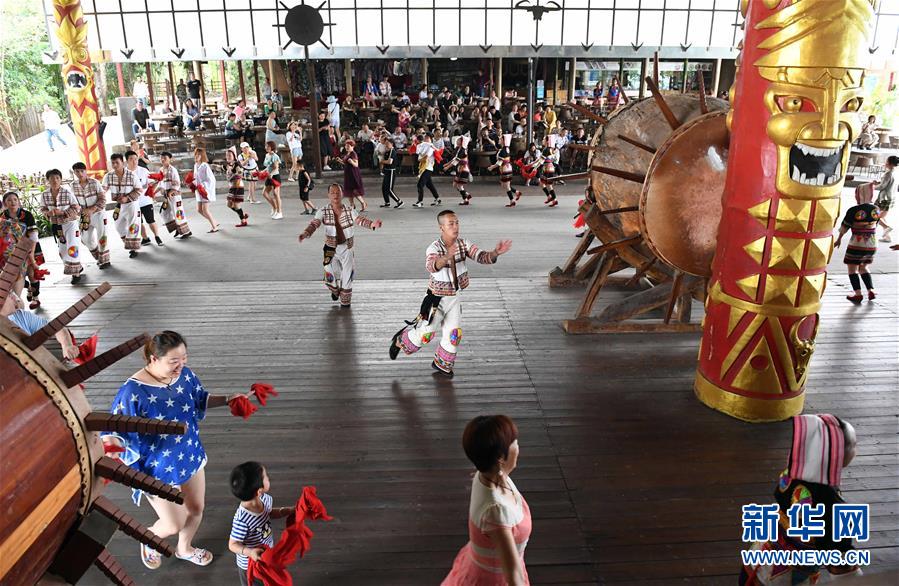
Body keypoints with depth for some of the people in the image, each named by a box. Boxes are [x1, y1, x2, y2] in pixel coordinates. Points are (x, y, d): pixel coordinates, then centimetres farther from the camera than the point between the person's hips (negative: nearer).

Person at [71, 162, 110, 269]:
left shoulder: (95, 182, -14)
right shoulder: (74, 185, -3)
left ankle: (105, 260, 9)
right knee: (87, 239, 10)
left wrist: (92, 209, -22)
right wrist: (81, 210, -8)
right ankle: (99, 258, 29)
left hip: (98, 213, -5)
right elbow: (74, 201, 7)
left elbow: (102, 199, -13)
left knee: (101, 237, -3)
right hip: (85, 215, 5)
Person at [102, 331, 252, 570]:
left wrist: (227, 399, -6)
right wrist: (110, 443, -47)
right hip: (158, 469, -5)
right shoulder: (133, 392, -30)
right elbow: (115, 428, -25)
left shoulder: (184, 375, -12)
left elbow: (200, 399, 7)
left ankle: (184, 549, 54)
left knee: (196, 508, 23)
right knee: (174, 525, 10)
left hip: (190, 456, 6)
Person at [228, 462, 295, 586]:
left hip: (268, 556, 6)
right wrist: (250, 552, -42)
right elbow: (233, 545, -26)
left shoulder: (265, 499, -18)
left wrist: (289, 511, -8)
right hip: (250, 565, -6)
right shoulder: (242, 520, -39)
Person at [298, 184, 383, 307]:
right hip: (331, 249, -1)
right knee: (331, 277, 2)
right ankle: (335, 291, 39)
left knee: (347, 277, 9)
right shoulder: (323, 212, -7)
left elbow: (360, 220, -17)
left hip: (347, 249, 1)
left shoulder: (349, 211, -5)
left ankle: (345, 302, 31)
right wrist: (305, 233, -40)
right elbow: (314, 223, -19)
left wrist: (372, 224, -38)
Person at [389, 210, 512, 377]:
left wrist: (495, 253, -38)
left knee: (453, 334, 10)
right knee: (426, 332, 4)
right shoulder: (434, 248, -26)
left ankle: (441, 364, 32)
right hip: (437, 298, -5)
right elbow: (431, 266, -46)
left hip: (455, 297, 5)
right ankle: (400, 341, 34)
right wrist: (447, 256, -66)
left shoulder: (463, 244, -8)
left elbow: (481, 257, -16)